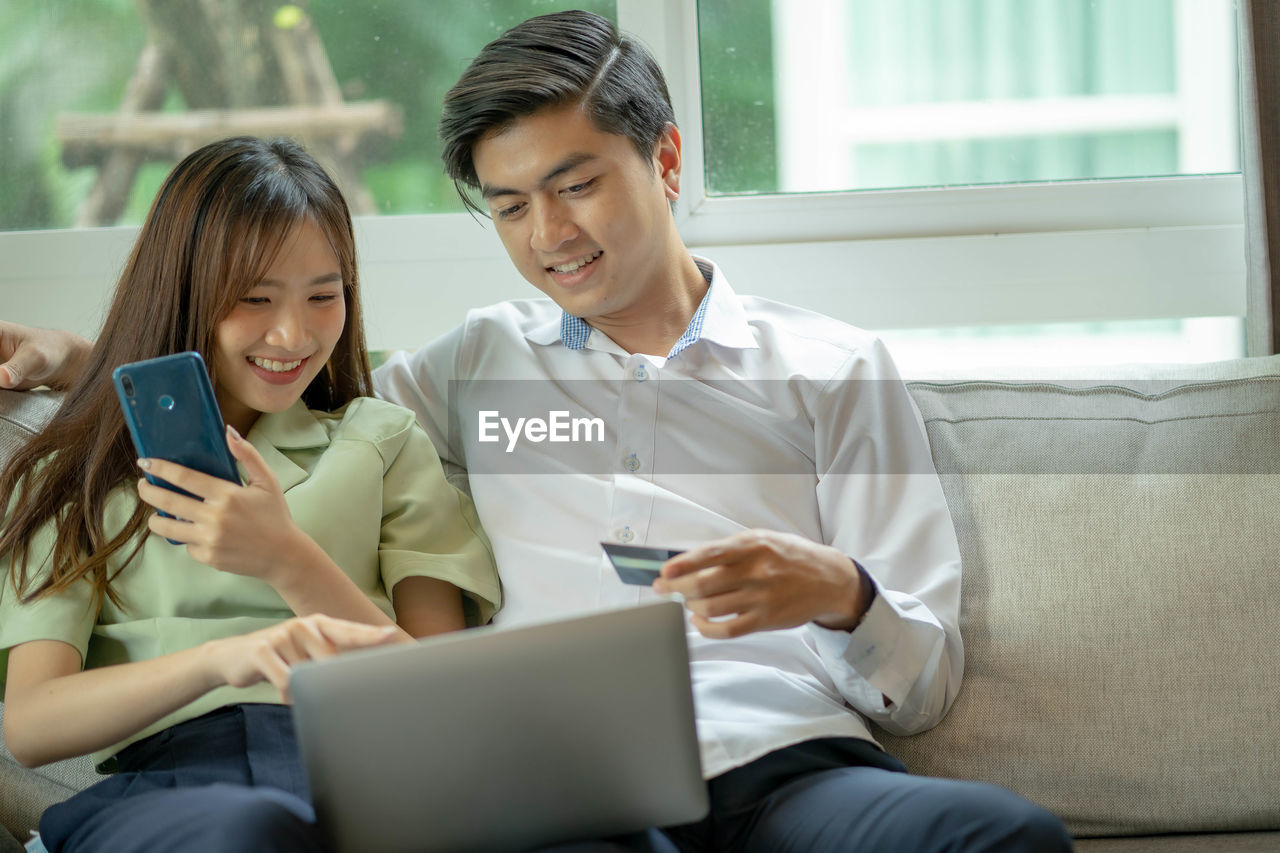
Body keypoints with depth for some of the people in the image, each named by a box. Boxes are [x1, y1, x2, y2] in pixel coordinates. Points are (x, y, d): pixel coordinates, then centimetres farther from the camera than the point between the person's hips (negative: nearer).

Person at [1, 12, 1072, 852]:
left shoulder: (833, 368, 18)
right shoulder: (481, 363, 27)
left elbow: (925, 686, 14)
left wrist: (841, 595, -9)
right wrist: (92, 357, 26)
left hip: (787, 767, 0)